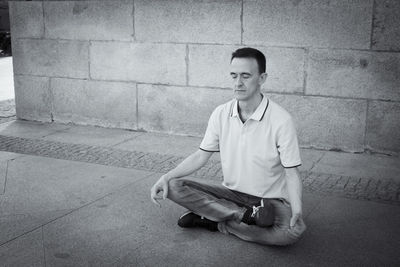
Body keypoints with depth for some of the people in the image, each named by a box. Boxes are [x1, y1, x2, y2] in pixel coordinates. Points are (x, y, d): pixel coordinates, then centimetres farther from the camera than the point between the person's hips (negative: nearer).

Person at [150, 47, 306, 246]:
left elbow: (292, 173, -14)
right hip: (231, 192, 3)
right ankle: (245, 215, -21)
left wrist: (297, 209, -32)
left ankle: (216, 222, -17)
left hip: (270, 199, -3)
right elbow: (201, 156, 4)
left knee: (293, 232, -35)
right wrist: (166, 177, -9)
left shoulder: (281, 120, -16)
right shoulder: (221, 114, -3)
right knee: (174, 186, -16)